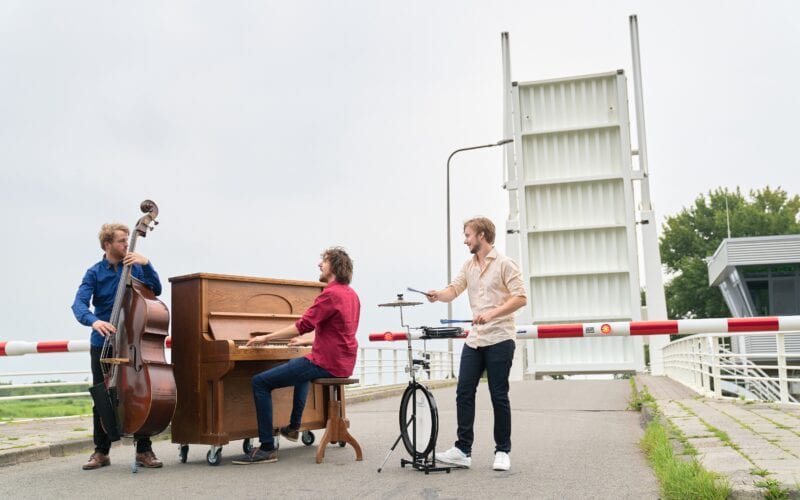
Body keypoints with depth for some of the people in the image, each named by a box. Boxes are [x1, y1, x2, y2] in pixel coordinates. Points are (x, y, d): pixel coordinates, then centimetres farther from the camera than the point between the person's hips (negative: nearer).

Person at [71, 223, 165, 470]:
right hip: (103, 343, 0)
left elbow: (156, 290, -8)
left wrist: (146, 264, -20)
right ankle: (101, 452, 20)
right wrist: (93, 320, -33)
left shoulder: (135, 266, 3)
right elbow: (79, 304, -13)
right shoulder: (94, 273, -1)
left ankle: (144, 450, 6)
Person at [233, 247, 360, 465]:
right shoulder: (351, 295, 13)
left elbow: (303, 326, -19)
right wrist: (305, 340, 26)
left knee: (260, 382, -7)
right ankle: (294, 427, 42)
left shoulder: (331, 294, -16)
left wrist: (266, 337, -10)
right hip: (343, 363, 10)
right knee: (300, 366, 39)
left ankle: (267, 448, -8)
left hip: (326, 364, -10)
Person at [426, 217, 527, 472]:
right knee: (464, 392, 2)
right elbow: (454, 289, 5)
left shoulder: (505, 264, -6)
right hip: (474, 339, 6)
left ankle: (503, 451, 14)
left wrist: (492, 314, -22)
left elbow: (520, 297, -13)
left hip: (499, 339, -6)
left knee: (499, 396, 1)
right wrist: (438, 294, -17)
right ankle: (463, 450, 8)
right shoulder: (468, 266, 14)